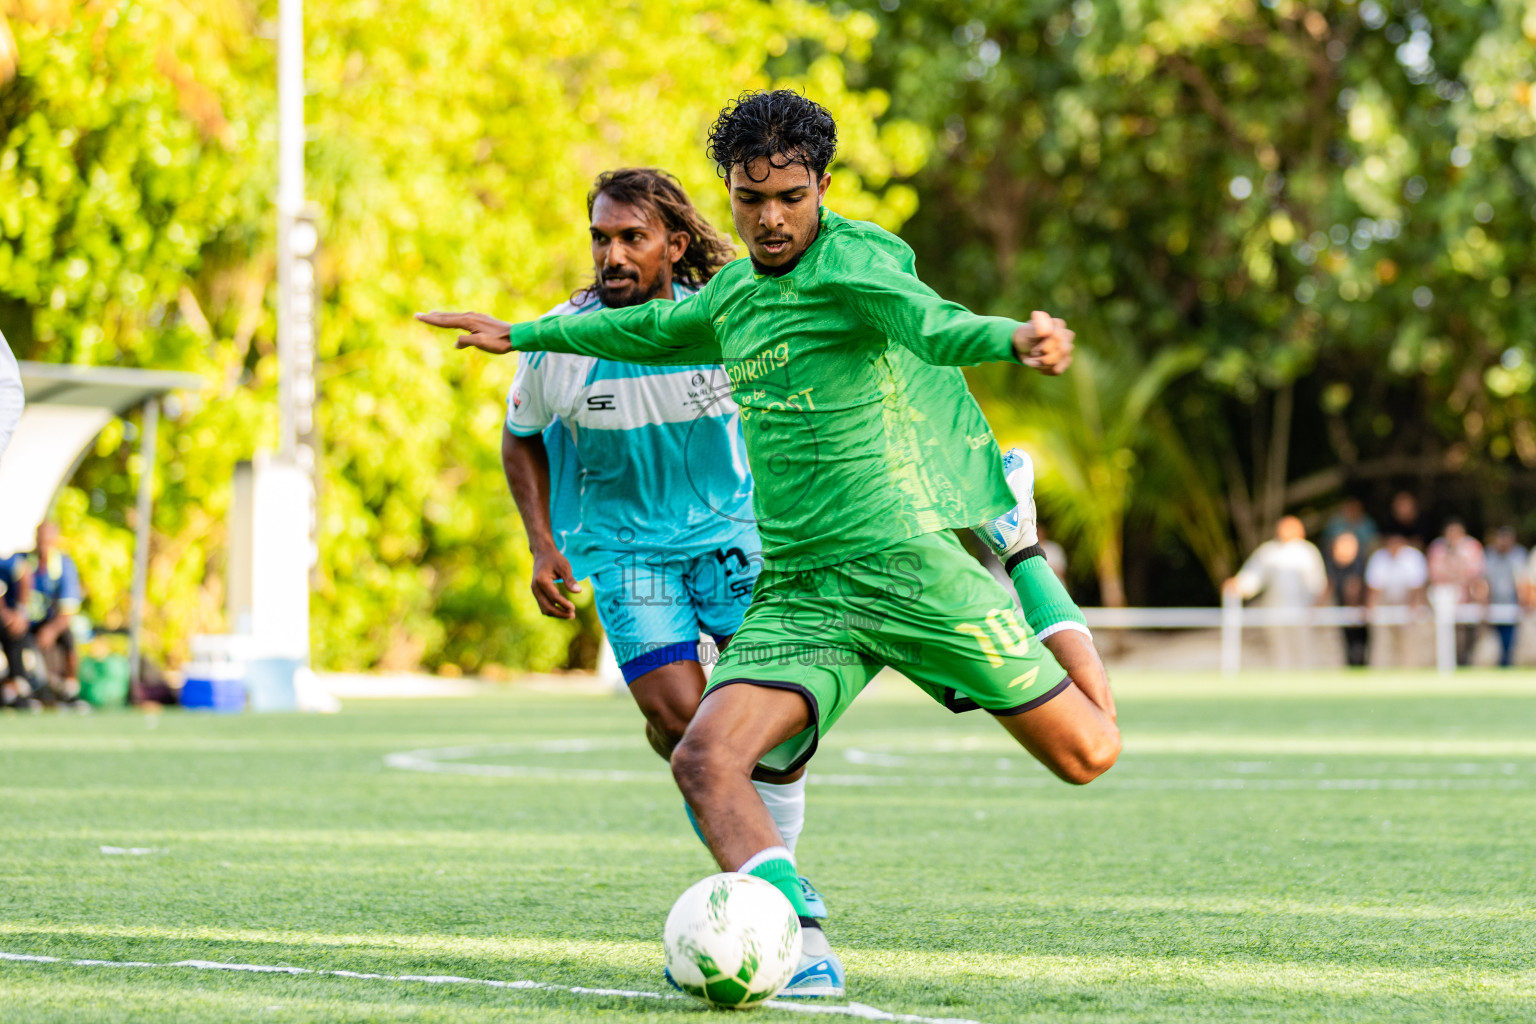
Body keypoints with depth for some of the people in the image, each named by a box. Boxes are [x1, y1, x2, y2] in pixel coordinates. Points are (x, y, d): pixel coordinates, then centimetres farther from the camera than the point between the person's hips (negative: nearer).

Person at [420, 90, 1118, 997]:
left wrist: (1013, 338, -54)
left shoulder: (857, 260, -8)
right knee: (703, 760, -20)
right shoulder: (737, 292, 14)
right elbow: (660, 330, 38)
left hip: (908, 563, -5)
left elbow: (929, 323, -31)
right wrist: (525, 334, 48)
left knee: (1087, 753, -1)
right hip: (797, 593, 5)